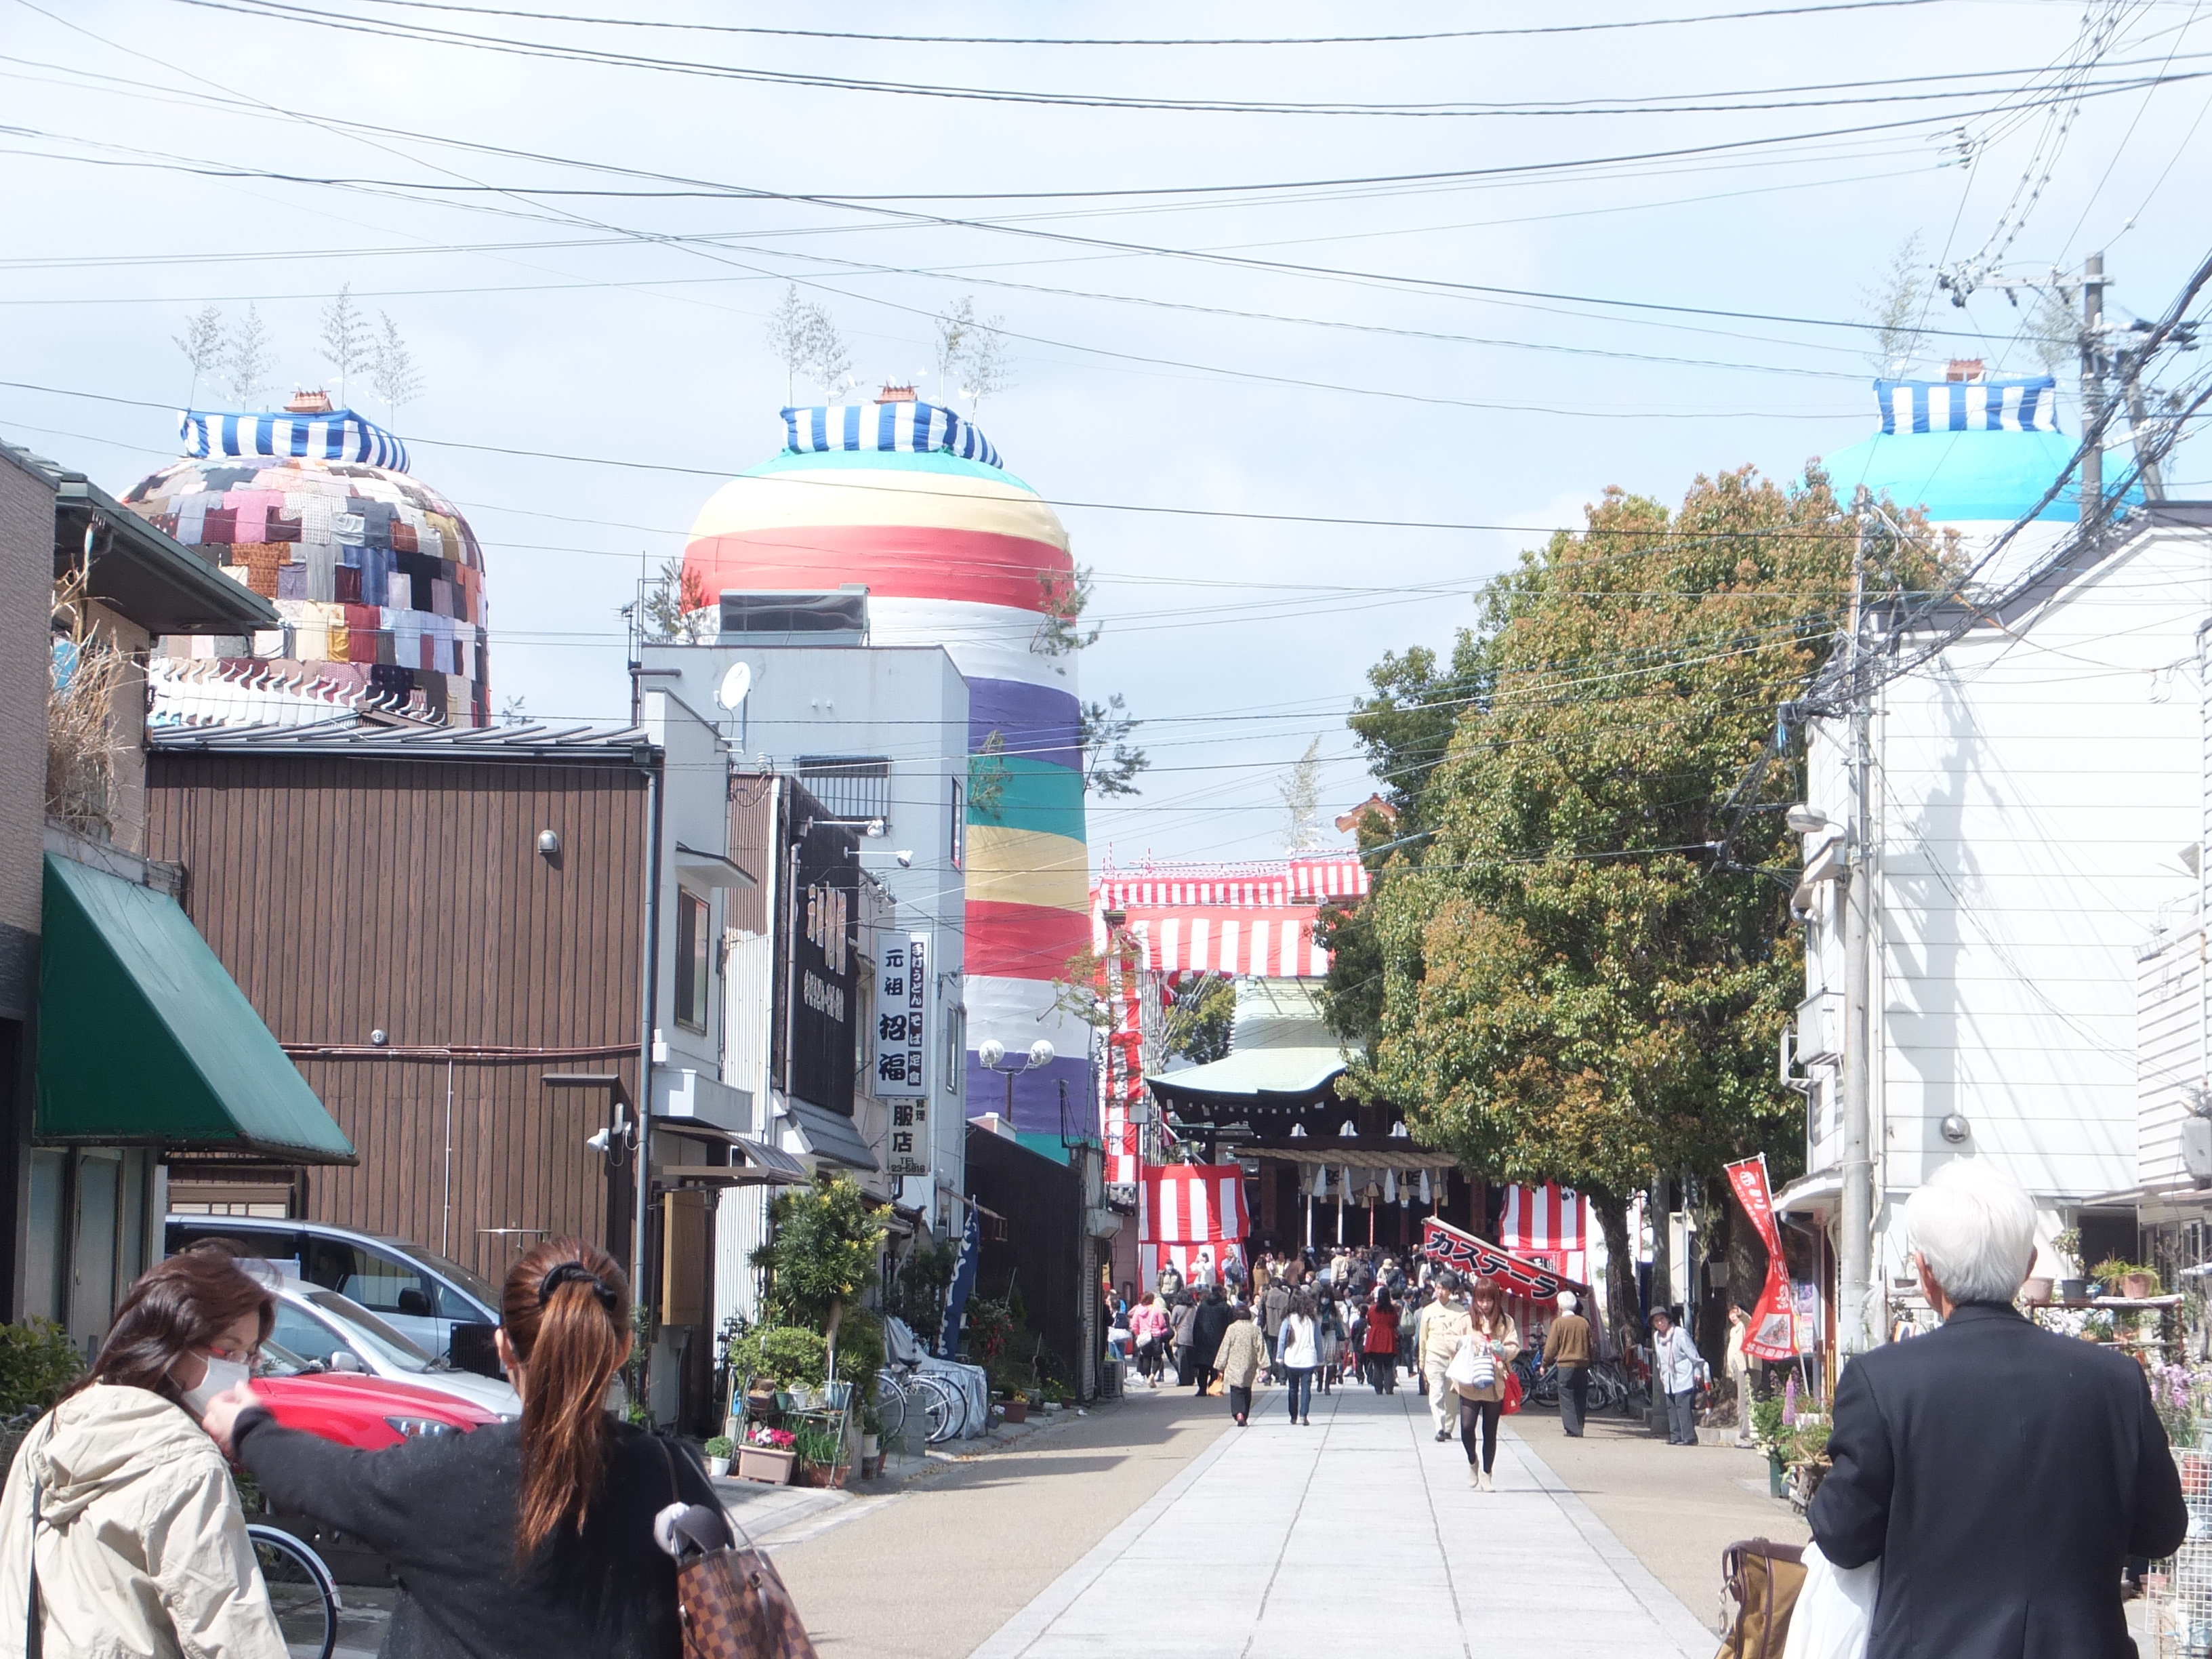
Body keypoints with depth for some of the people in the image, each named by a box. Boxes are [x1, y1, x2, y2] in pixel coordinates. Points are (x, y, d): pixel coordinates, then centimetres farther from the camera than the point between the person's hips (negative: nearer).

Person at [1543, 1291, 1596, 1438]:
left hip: (1566, 1366, -4)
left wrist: (1545, 1364, 7)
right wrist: (1590, 1360, 28)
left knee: (1567, 1399, -1)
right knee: (1580, 1399, 12)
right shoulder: (1584, 1322, 5)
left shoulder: (1559, 1323, -6)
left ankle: (1572, 1430, -9)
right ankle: (1579, 1428, 15)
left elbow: (1551, 1347, -5)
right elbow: (1592, 1347, 11)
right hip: (1583, 1365, 4)